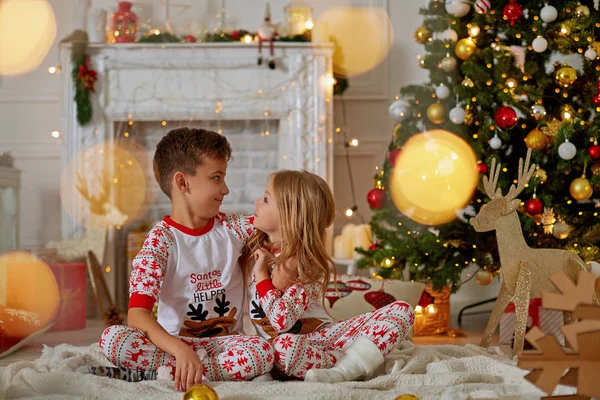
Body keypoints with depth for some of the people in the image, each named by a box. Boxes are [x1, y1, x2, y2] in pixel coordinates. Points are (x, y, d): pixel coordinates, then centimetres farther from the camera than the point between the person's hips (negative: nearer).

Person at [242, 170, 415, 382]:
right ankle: (360, 361, -23)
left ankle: (343, 371, -39)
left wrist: (261, 275, -17)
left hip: (323, 336, -1)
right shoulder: (254, 245, 2)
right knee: (283, 344, -42)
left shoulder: (308, 265, -14)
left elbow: (281, 321, -25)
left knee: (401, 310, -21)